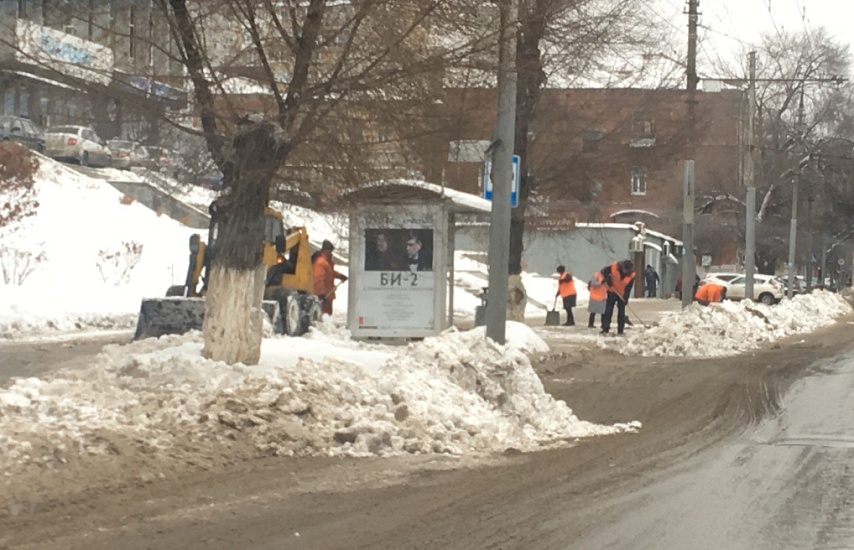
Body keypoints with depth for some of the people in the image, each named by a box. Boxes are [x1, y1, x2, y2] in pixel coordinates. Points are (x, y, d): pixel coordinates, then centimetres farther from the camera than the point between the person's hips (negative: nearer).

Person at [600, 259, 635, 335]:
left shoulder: (631, 275, -20)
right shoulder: (614, 267, -23)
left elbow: (628, 288, -15)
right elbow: (604, 271, -11)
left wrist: (626, 298, -24)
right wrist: (609, 282, -20)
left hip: (622, 295, 1)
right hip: (612, 292, -1)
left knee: (621, 312, 2)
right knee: (608, 310, -4)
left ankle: (620, 331, 7)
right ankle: (605, 329, -4)